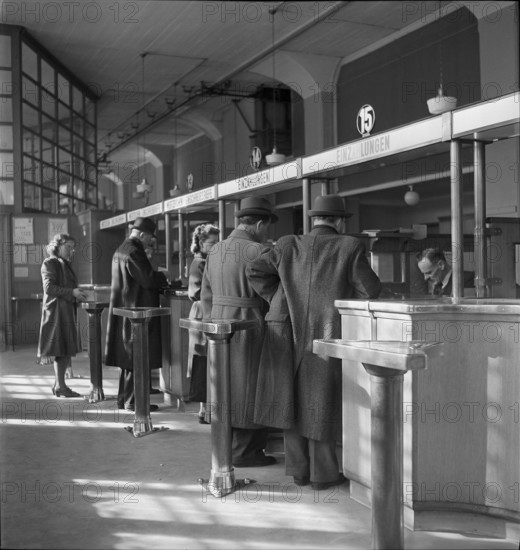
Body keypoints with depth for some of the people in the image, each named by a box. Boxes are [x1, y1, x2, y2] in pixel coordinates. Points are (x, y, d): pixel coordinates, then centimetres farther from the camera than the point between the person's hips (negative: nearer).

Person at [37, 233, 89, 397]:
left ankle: (58, 385, 16)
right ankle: (60, 386, 0)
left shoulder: (66, 264, 18)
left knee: (67, 350, 9)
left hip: (68, 311, 9)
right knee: (61, 350, -6)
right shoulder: (50, 263, -8)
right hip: (56, 311, -9)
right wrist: (72, 292, -21)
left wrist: (77, 294, 5)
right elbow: (49, 288, -17)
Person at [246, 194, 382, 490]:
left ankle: (299, 469, 19)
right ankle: (323, 473, 14)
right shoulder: (350, 247, -6)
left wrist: (280, 301, 9)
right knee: (324, 403, 5)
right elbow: (370, 289, -4)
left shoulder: (289, 245, 3)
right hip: (330, 336, -3)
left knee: (296, 400, 12)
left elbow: (255, 271, 3)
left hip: (295, 335, 3)